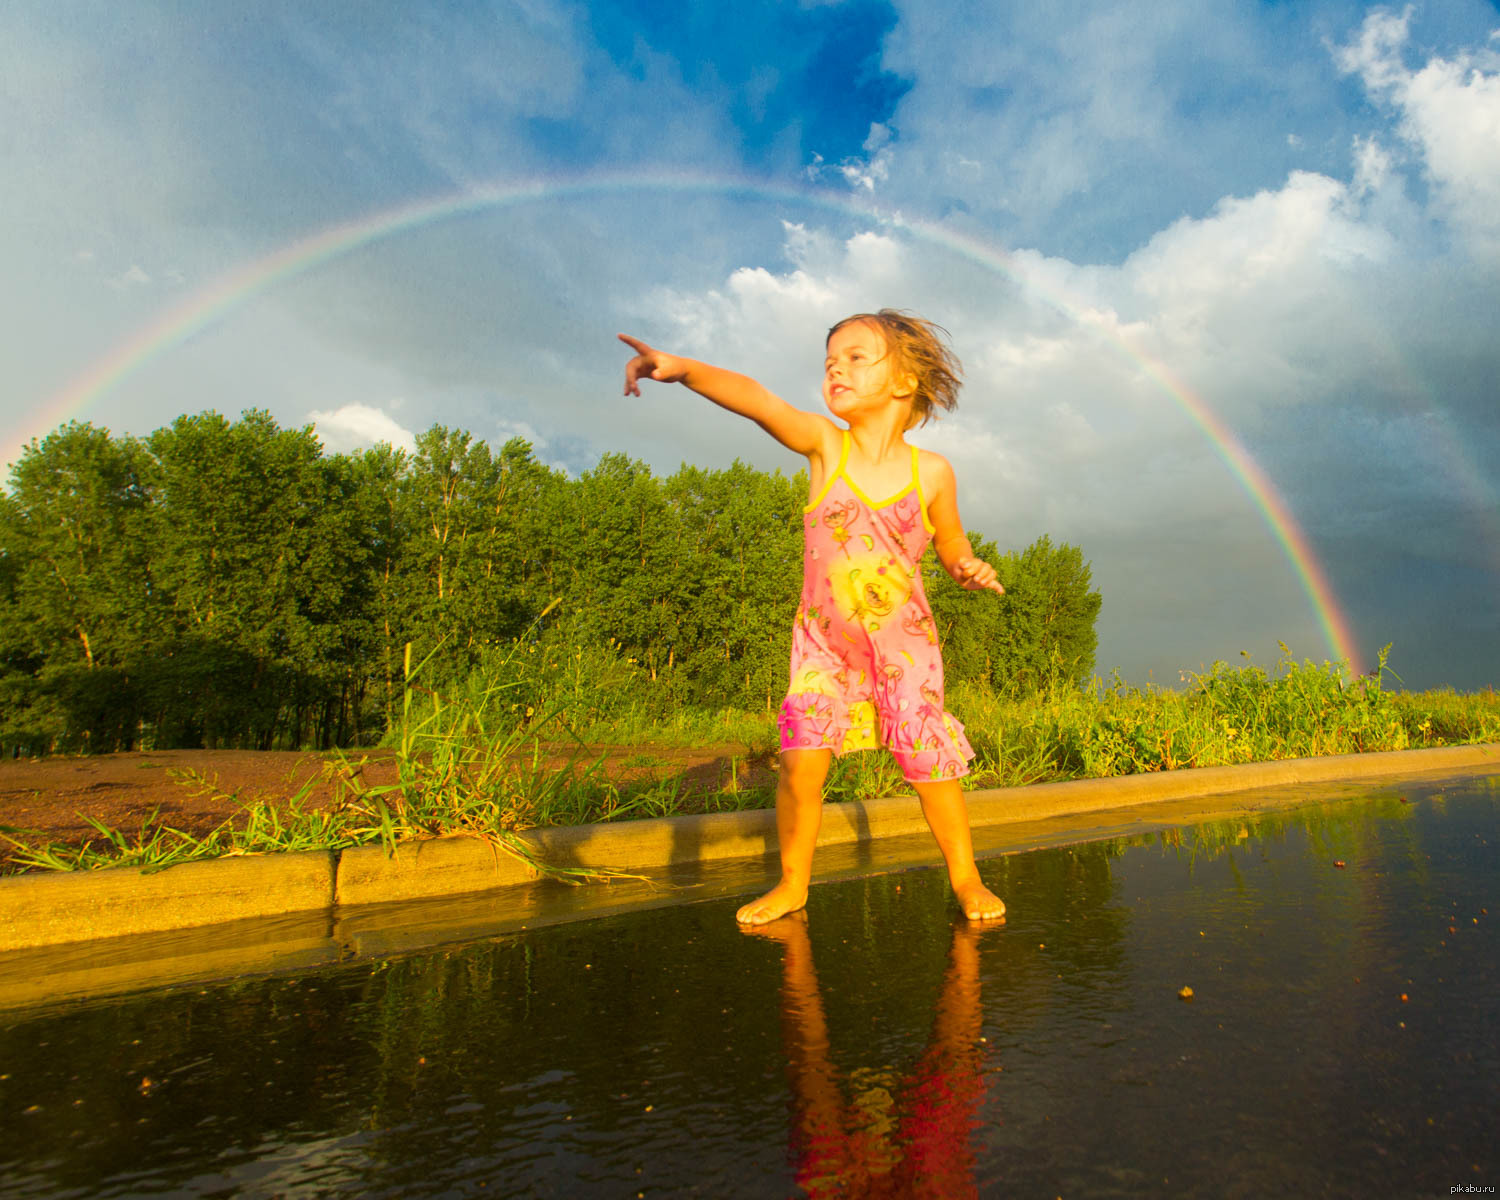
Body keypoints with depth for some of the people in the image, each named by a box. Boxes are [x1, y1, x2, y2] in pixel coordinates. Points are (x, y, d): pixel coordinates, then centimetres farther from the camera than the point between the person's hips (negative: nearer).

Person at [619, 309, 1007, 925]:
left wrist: (970, 568, -12)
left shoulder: (931, 471, -6)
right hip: (824, 641, 0)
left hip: (903, 642, 0)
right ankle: (792, 883, 13)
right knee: (801, 759, -10)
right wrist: (684, 367, -42)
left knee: (932, 764, 2)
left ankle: (966, 878, 26)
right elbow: (755, 399, -27)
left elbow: (952, 545, 11)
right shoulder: (824, 444, -9)